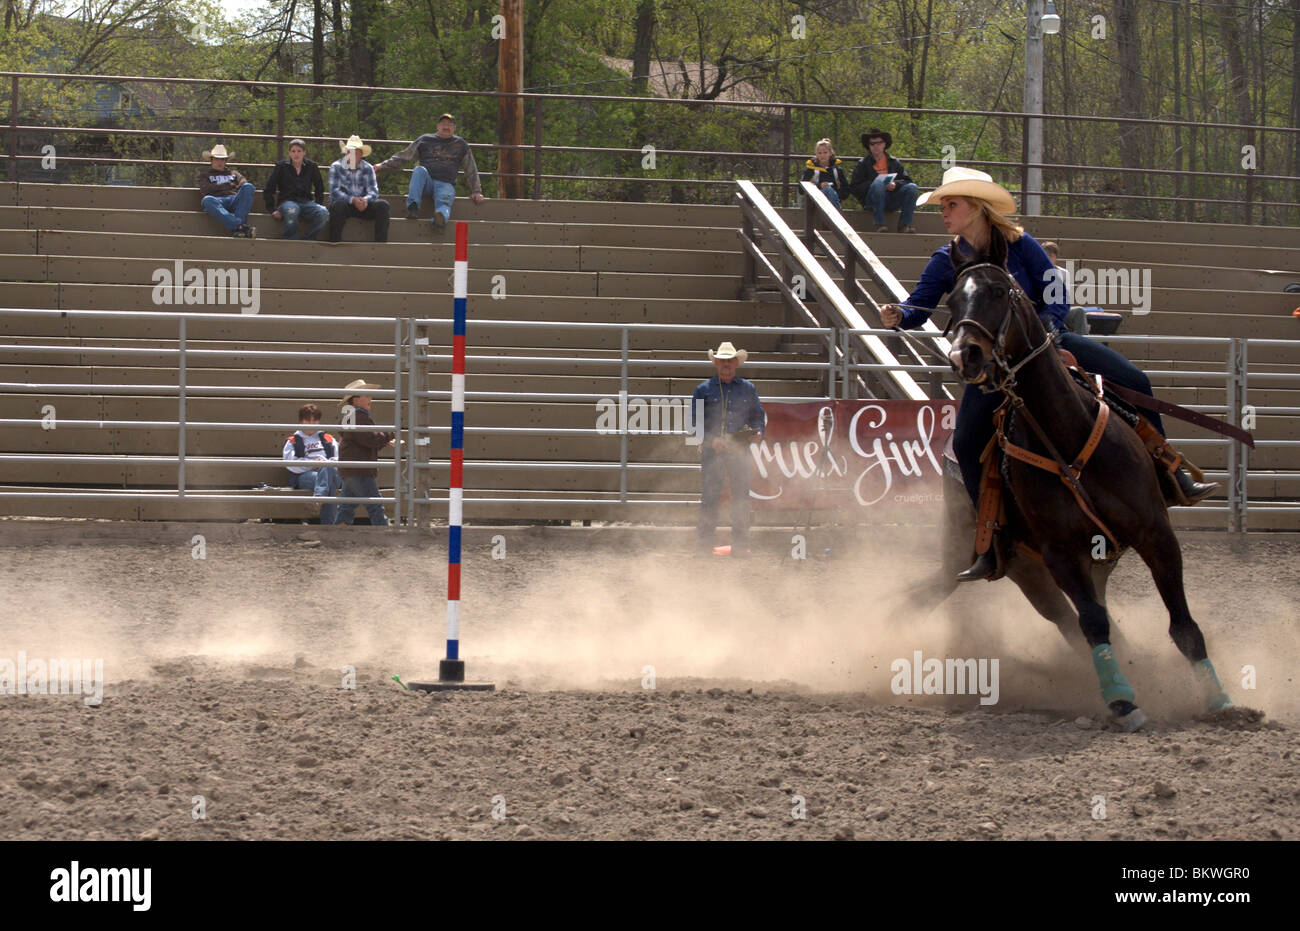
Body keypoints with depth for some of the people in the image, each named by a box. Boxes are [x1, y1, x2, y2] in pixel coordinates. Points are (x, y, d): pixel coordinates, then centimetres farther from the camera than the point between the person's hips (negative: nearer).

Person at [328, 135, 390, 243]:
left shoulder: (367, 168, 6)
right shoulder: (336, 167, -3)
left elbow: (373, 191, -3)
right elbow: (334, 191, -14)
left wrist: (365, 200, -27)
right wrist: (353, 200, -29)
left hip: (363, 205, 3)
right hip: (344, 204, -3)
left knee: (382, 205, -22)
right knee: (338, 204, -37)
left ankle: (381, 244, -24)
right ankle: (334, 244, -33)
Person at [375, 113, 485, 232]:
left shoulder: (460, 145, 20)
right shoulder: (425, 140, 19)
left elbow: (471, 170, 23)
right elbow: (403, 156, 18)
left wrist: (476, 191, 17)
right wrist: (383, 165, 9)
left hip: (445, 184, -1)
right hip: (426, 182, 1)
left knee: (443, 202, -35)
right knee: (420, 169, -33)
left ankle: (441, 217, -71)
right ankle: (413, 207, -44)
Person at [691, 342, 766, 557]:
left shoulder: (748, 389, 14)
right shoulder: (704, 390, 7)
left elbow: (759, 416, 20)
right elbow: (694, 421, 3)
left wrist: (757, 432, -2)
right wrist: (710, 439, -11)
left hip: (739, 450, 2)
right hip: (712, 450, -2)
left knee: (741, 496, 0)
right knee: (710, 496, -5)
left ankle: (740, 544, 4)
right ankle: (705, 541, 0)